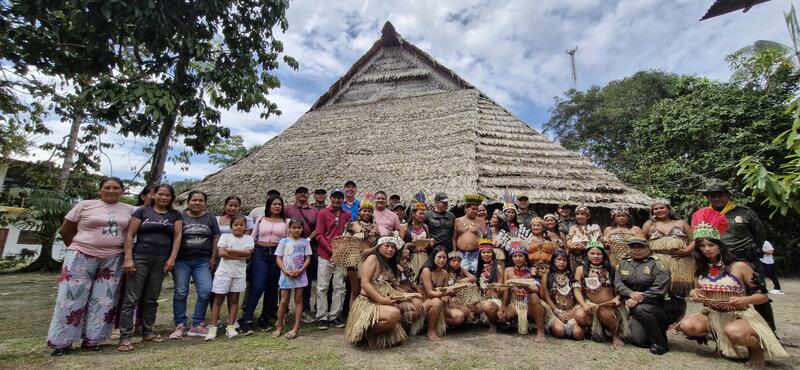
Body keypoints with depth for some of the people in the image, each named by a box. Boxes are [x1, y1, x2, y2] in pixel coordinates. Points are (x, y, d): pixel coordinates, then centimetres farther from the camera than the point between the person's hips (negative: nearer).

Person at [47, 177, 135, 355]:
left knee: (103, 301, 6)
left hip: (113, 260, 2)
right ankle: (62, 341, 14)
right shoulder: (85, 205, -1)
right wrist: (78, 248, 6)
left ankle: (91, 339, 18)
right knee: (72, 298, 1)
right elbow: (65, 230, 6)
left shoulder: (129, 210, 5)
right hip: (82, 257, -2)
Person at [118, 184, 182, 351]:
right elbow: (130, 235, 0)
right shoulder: (142, 211, 3)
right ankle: (125, 338, 3)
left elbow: (177, 236, 4)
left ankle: (147, 332, 21)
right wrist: (128, 258, -8)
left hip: (161, 261, 2)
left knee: (151, 299, 11)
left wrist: (172, 259, -5)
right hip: (140, 258, -2)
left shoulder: (175, 215, 9)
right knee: (131, 298, -3)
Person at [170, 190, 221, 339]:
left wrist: (213, 258, 2)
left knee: (205, 292, -6)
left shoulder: (210, 218, 8)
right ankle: (180, 326, 14)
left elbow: (216, 238, 8)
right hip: (182, 261, -1)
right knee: (181, 292, 0)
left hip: (203, 261, 1)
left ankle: (197, 325, 7)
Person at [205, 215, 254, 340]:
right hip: (224, 272, -1)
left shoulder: (248, 238, 4)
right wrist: (240, 256, -13)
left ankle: (231, 327, 14)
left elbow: (248, 253, -12)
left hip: (239, 273, 1)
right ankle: (213, 327, 9)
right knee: (218, 299, 2)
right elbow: (221, 253, -12)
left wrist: (230, 250, -14)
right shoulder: (225, 236, 1)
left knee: (234, 300, 7)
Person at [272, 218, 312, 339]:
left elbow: (308, 258, 0)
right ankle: (279, 327, 21)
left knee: (298, 300, 4)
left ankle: (296, 328, 11)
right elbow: (278, 258, -1)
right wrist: (285, 271, -13)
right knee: (284, 301, 4)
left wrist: (300, 270, -15)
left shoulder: (305, 242, 2)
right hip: (286, 275, 0)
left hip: (300, 275, 0)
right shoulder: (284, 241, 1)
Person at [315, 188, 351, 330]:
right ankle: (322, 317, 10)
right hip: (325, 255, -2)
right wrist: (330, 249, -13)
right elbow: (319, 235, -4)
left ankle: (334, 316, 15)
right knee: (322, 287, 1)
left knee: (339, 287, 5)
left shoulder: (348, 215, 9)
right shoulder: (323, 213, 2)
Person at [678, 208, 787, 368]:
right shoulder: (701, 269, 3)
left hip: (740, 316, -4)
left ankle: (757, 348, -1)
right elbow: (700, 291, 16)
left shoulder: (739, 266, -9)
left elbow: (763, 295, -5)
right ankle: (720, 339, 6)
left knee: (734, 332, -39)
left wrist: (744, 300, -25)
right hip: (713, 315, 4)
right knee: (687, 325, -26)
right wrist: (693, 293, -8)